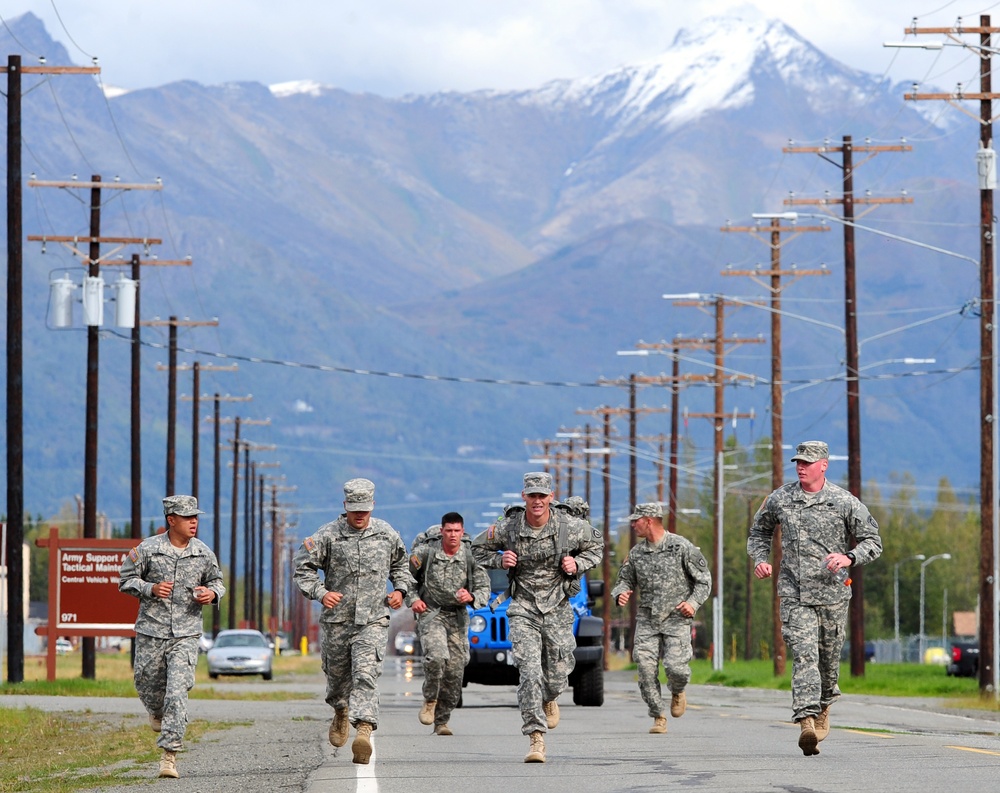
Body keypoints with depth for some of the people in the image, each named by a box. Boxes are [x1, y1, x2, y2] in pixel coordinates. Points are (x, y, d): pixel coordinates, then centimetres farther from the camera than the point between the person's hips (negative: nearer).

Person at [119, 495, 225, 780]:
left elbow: (216, 580, 18)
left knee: (177, 692, -13)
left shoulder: (204, 553, 2)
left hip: (186, 635, 0)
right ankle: (157, 713, 52)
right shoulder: (147, 549, -5)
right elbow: (125, 579, 2)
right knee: (147, 684, 13)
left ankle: (169, 755, -12)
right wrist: (150, 588, -15)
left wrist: (213, 593, -5)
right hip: (151, 631, 0)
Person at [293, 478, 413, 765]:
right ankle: (341, 712, 47)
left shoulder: (387, 534, 5)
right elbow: (303, 566, -1)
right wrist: (320, 592, -15)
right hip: (337, 620, 1)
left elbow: (400, 565, 23)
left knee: (366, 674, -18)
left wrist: (400, 590, 7)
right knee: (337, 674, 15)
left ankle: (364, 730, -31)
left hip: (373, 621, -1)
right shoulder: (328, 535, -4)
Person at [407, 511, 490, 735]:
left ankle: (442, 721, 14)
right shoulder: (425, 552, -6)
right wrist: (413, 599, -9)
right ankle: (430, 700, -2)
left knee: (454, 671, 0)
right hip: (430, 613, -2)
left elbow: (484, 590, -1)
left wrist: (471, 597, -21)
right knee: (436, 656, -28)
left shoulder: (471, 556, -3)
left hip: (458, 617, 2)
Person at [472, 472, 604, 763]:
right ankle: (536, 739, -14)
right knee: (529, 671, -15)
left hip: (558, 609, 1)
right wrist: (499, 560, -10)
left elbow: (596, 544, 12)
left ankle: (549, 699, 48)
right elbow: (479, 548, 10)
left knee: (558, 672, 8)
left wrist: (578, 564, -6)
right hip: (523, 608, -1)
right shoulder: (507, 528, -7)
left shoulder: (570, 526, -7)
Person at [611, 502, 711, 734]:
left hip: (677, 619, -4)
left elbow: (704, 579, 2)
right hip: (647, 619, 4)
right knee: (646, 667, -10)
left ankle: (678, 691, 18)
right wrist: (621, 594, -6)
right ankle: (658, 717, 2)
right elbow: (625, 580, 17)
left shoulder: (682, 547, -4)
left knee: (675, 666, -18)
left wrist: (693, 602, -13)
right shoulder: (636, 553, 9)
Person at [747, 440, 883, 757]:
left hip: (833, 593, 0)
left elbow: (873, 542, 2)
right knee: (804, 655, -16)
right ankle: (806, 722, -26)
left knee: (829, 657, 11)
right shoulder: (779, 499, 5)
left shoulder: (845, 502, -2)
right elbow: (759, 531, 22)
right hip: (794, 594, 0)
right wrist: (760, 559, 3)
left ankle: (824, 705, 41)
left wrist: (848, 558, -17)